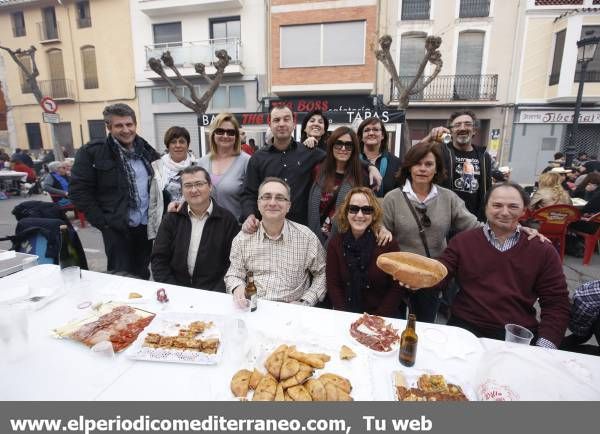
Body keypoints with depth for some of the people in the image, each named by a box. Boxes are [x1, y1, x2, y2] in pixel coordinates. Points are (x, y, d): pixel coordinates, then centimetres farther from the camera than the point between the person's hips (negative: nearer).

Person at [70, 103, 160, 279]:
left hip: (147, 226, 4)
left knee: (142, 276, 16)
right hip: (117, 228, -4)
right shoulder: (91, 152, -7)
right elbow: (78, 190, -7)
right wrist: (102, 221, -11)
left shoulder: (147, 151, 6)